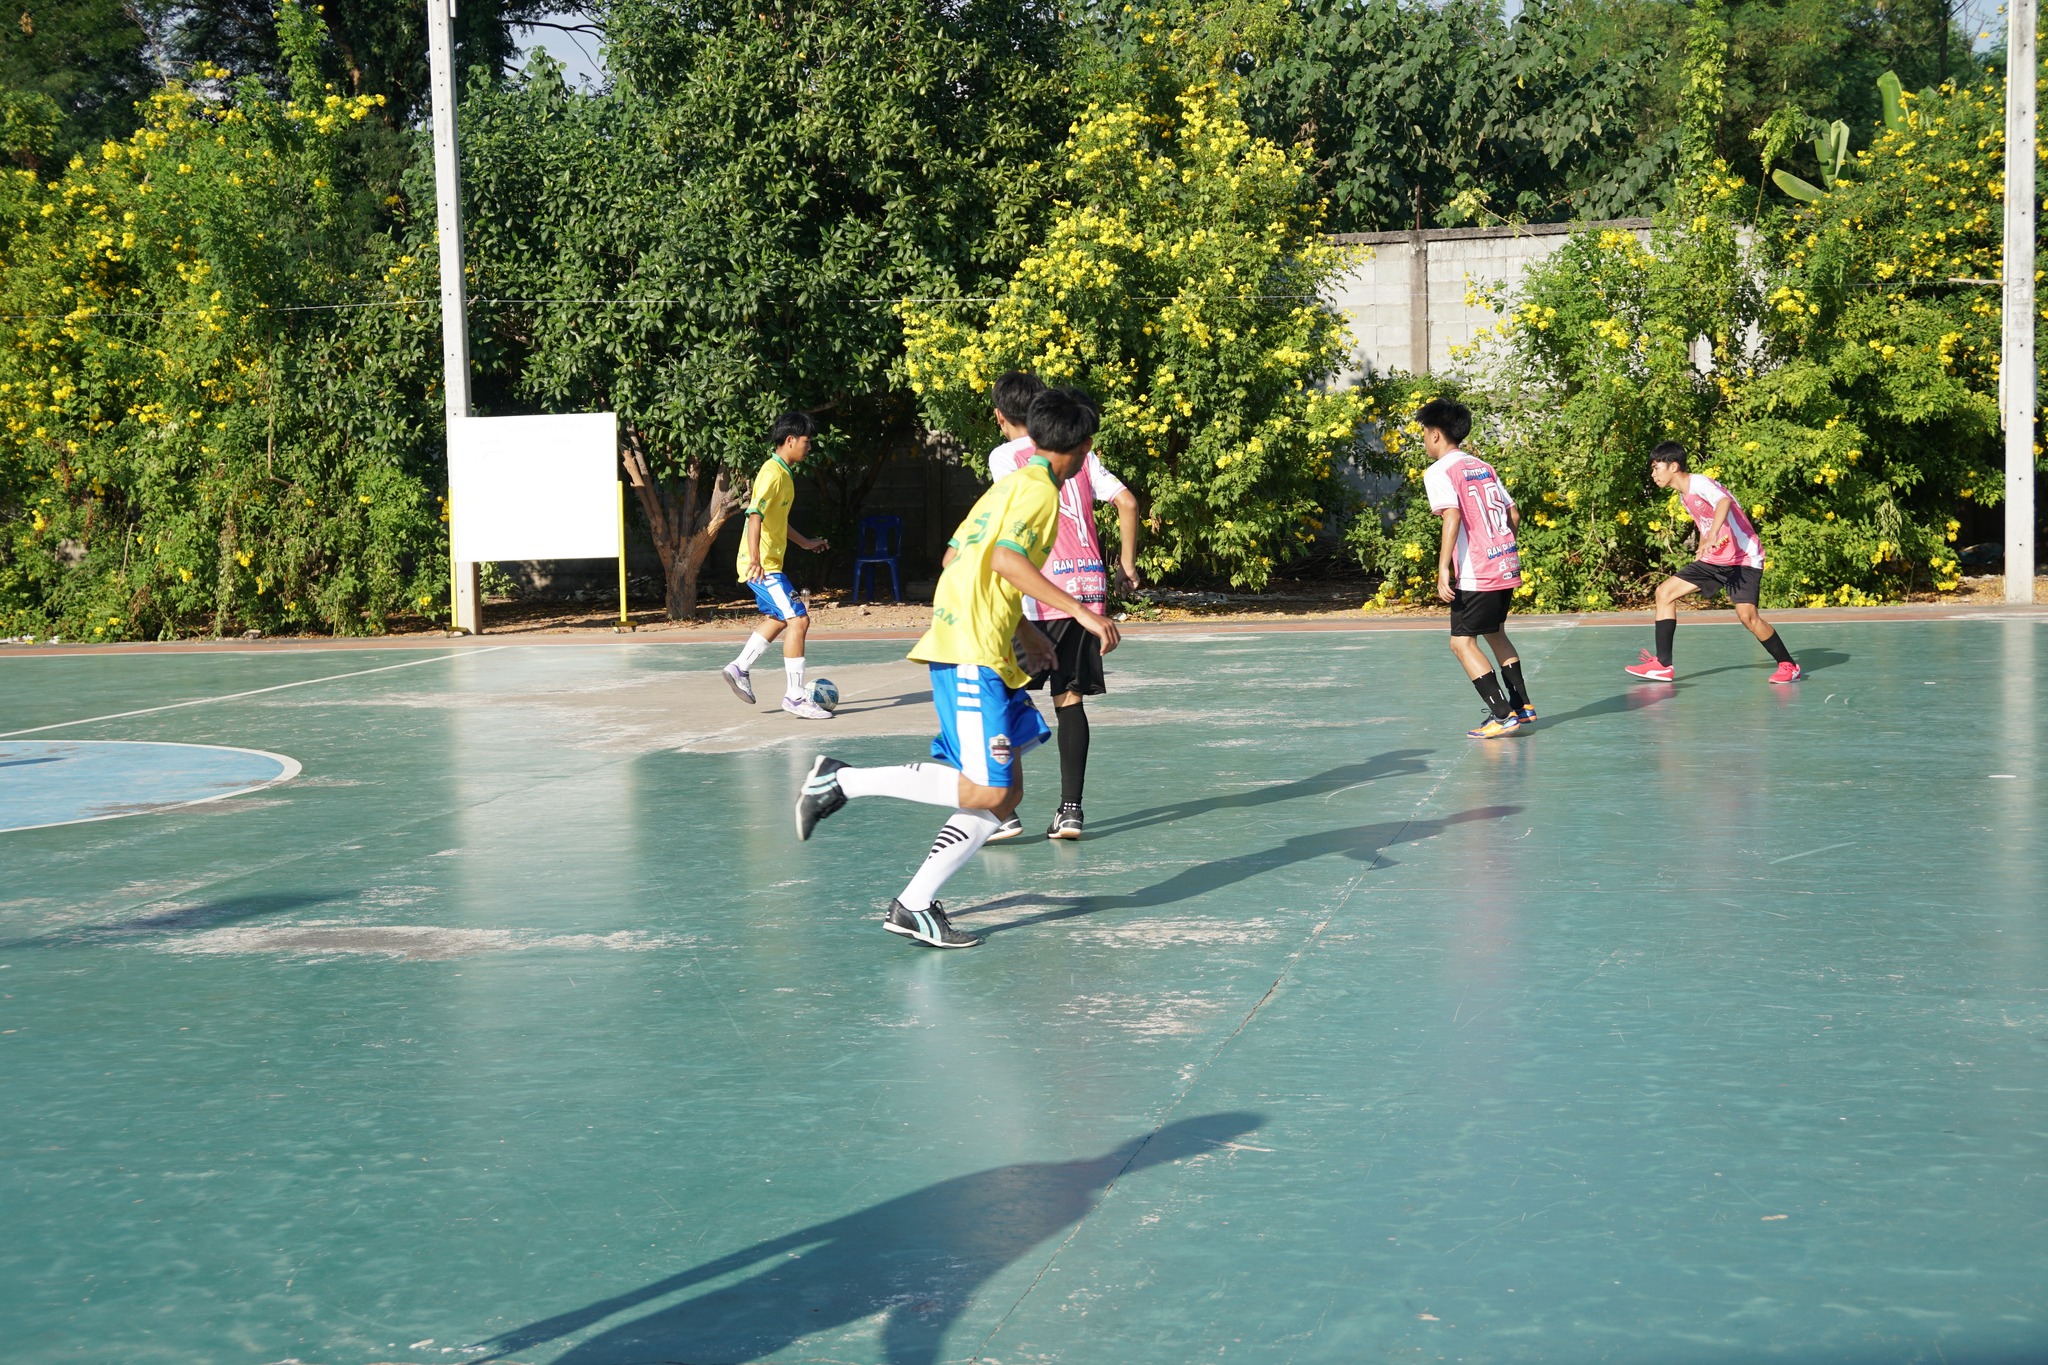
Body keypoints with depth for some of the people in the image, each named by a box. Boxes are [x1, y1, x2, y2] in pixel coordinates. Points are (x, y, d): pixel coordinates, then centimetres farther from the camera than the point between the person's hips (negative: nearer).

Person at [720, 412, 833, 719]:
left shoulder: (783, 473, 15)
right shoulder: (773, 473, -17)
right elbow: (755, 515, -28)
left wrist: (804, 542, 34)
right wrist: (754, 557, -38)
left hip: (769, 563, 11)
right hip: (763, 565, -11)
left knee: (776, 619, 25)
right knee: (798, 620, -13)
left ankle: (739, 669, 30)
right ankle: (794, 696, -10)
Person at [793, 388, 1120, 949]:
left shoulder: (1012, 484, 21)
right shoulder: (1040, 489, -7)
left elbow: (959, 556, 25)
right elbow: (1006, 558, -21)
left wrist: (1024, 630, 30)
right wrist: (1080, 610, -21)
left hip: (984, 651, 10)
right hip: (973, 654, -10)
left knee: (1005, 795, 7)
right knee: (985, 790, -15)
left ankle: (914, 905, 4)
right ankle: (844, 780, -10)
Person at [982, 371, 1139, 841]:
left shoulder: (1006, 455, 0)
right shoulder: (1078, 451, 15)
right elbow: (1127, 502, 10)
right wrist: (1127, 563, 17)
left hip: (1042, 593, -5)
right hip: (1090, 586, 5)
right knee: (1069, 699, 9)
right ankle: (1070, 809, 6)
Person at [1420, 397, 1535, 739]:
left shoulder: (1439, 471, -8)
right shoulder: (1483, 467, 15)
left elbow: (1452, 516, -22)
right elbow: (1514, 513, 15)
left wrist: (1443, 569, -24)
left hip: (1476, 574, -8)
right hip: (1507, 565, 8)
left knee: (1462, 642, -1)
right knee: (1494, 632, 24)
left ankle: (1503, 715, -8)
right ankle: (1522, 706, 27)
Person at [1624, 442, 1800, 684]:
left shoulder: (1699, 483, -17)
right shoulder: (1684, 494, 12)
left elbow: (1724, 501, -37)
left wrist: (1712, 536, -52)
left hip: (1743, 558, -9)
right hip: (1714, 560, 9)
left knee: (1747, 615, -22)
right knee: (1665, 591, 1)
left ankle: (1788, 666, -1)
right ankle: (1663, 665, 1)